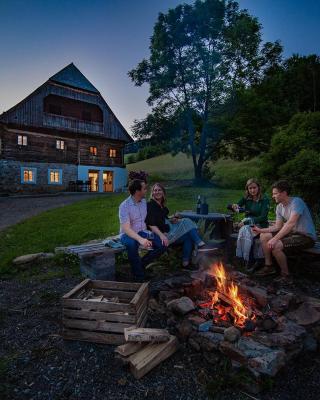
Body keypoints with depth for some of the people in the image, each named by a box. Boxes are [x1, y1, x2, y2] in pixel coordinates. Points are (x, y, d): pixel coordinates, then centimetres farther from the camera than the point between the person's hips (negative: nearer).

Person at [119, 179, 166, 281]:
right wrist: (140, 239, -41)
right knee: (132, 243, -40)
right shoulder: (124, 206, -17)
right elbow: (126, 228, -26)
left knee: (162, 243, -15)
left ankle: (141, 264, 2)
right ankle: (139, 276, -20)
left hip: (142, 232, 6)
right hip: (128, 234, -5)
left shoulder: (144, 202, 4)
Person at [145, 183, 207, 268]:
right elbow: (151, 224, -18)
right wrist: (161, 235, -30)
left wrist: (171, 220, 6)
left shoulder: (162, 206, 17)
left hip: (168, 229, 8)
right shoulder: (150, 205, -8)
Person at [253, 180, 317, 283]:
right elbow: (277, 226, 8)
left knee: (275, 245, -29)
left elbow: (291, 223, -32)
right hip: (293, 233, 9)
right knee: (264, 236, 4)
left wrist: (275, 239, -35)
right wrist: (260, 230, 0)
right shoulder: (279, 207, 6)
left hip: (306, 236, -9)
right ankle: (269, 267, 12)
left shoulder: (296, 202, -21)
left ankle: (285, 275, -8)